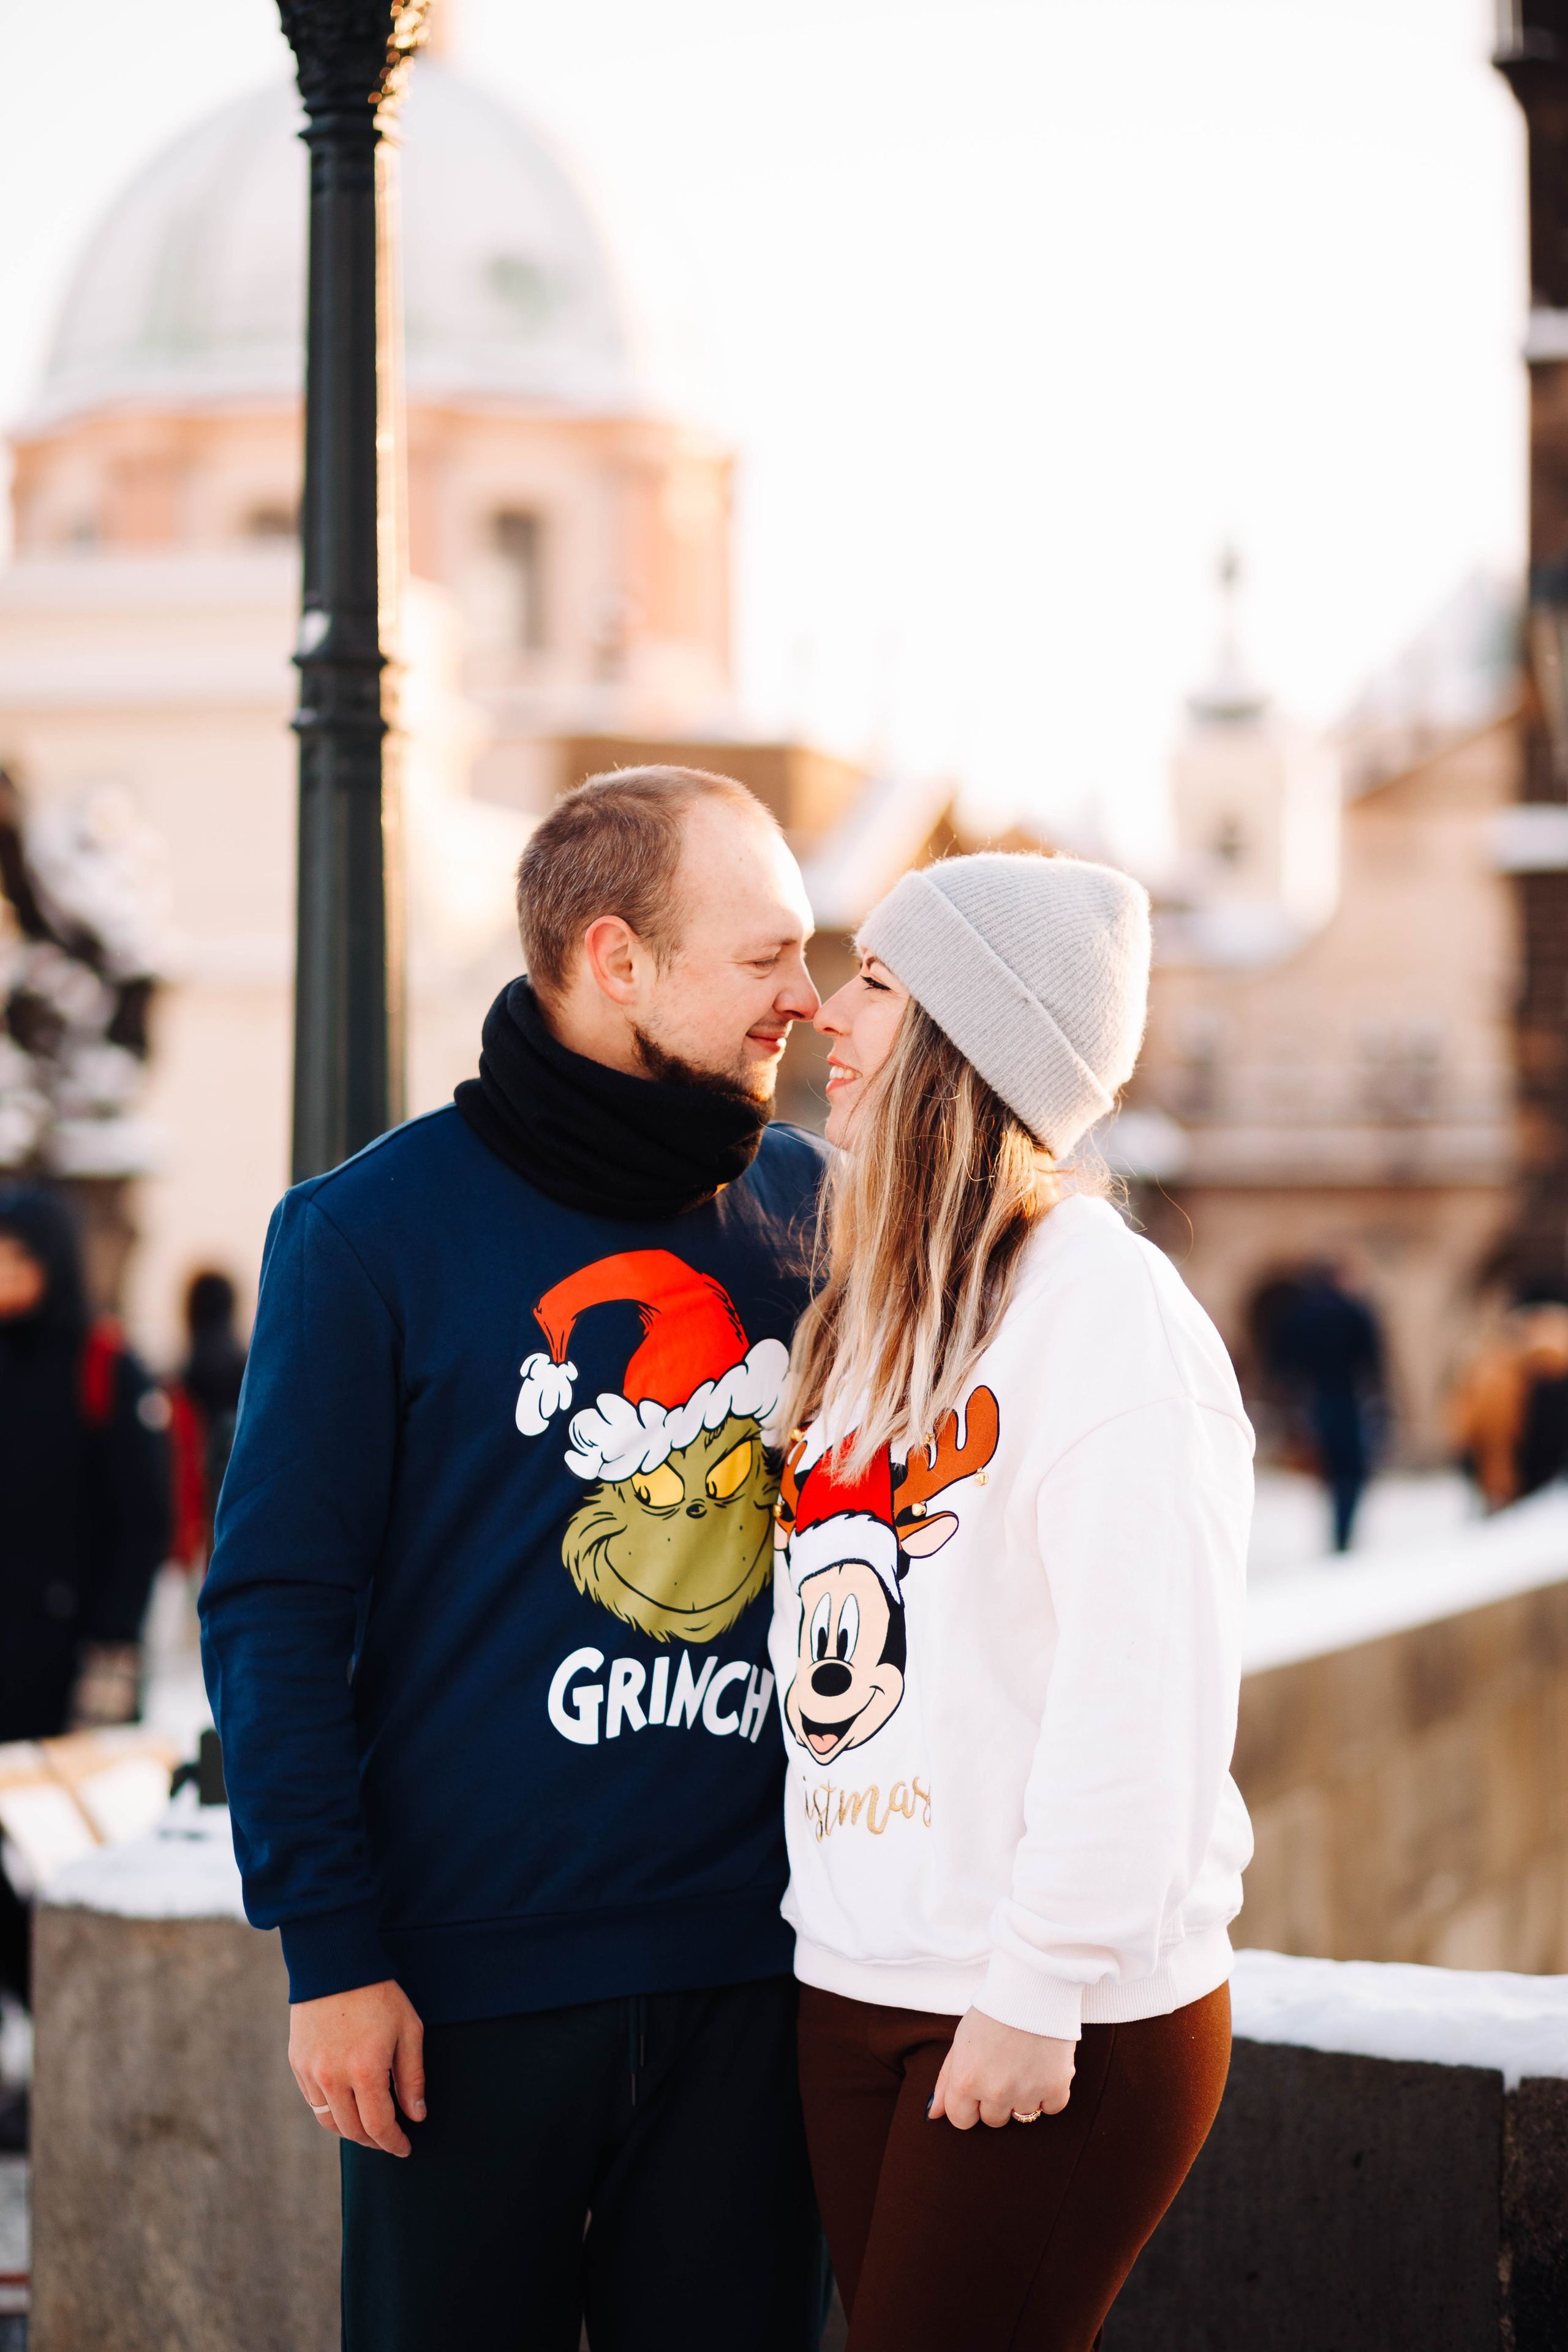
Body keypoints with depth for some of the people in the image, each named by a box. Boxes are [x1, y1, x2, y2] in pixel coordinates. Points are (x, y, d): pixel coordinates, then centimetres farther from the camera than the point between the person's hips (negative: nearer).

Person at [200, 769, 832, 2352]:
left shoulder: (811, 1208, 6)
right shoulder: (375, 1230, -5)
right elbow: (276, 1610, -5)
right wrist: (330, 1950, -10)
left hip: (750, 1974, 3)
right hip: (473, 1981, -3)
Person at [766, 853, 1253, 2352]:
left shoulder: (1105, 1304, -13)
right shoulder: (872, 1313, 14)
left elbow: (1144, 1695, -19)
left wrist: (1040, 1997, -19)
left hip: (1061, 2022, -8)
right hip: (854, 1990, 8)